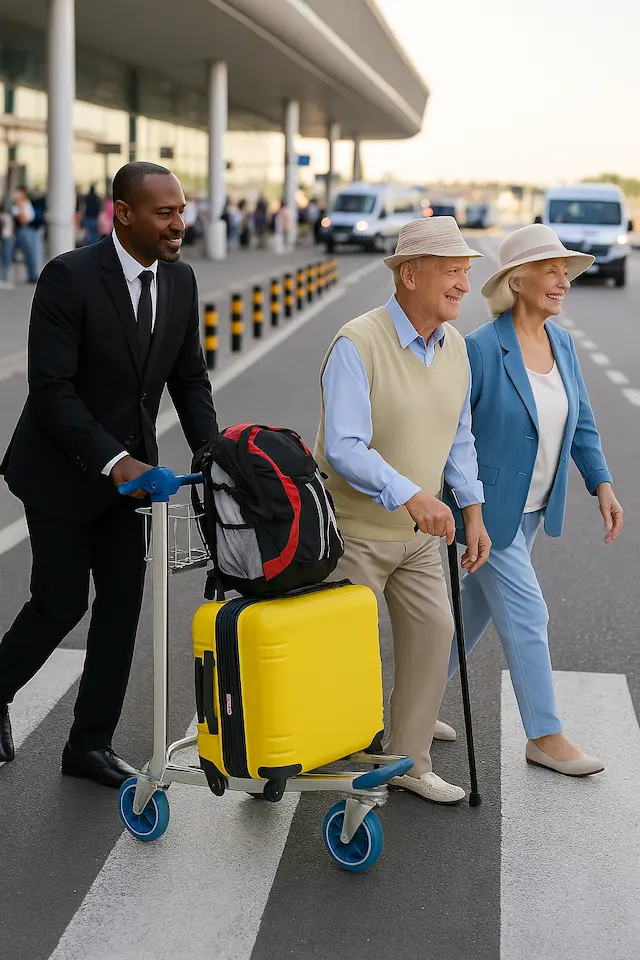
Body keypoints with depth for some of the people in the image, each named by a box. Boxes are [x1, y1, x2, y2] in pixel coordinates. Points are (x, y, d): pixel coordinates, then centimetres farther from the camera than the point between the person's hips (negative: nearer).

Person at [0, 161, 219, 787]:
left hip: (130, 466, 6)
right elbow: (51, 388, -22)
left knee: (122, 601, 5)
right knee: (62, 603, 0)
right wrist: (113, 461, -29)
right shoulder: (70, 277, -20)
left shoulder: (180, 280, 0)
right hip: (62, 470, -6)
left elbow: (189, 378, 7)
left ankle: (90, 744, 18)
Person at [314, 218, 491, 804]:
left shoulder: (454, 346, 1)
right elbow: (344, 449, -30)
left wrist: (473, 512, 3)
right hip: (354, 529, -6)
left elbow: (459, 439, 12)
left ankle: (408, 760, 20)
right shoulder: (358, 344, -22)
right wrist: (411, 495, -41)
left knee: (433, 632, 5)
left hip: (419, 533, 7)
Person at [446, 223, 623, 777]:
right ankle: (544, 737, 9)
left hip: (532, 508, 8)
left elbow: (580, 421, 10)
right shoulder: (482, 349, -20)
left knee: (477, 608, 16)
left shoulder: (562, 343, 3)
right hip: (488, 508, -8)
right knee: (526, 616, -4)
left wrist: (602, 484, 0)